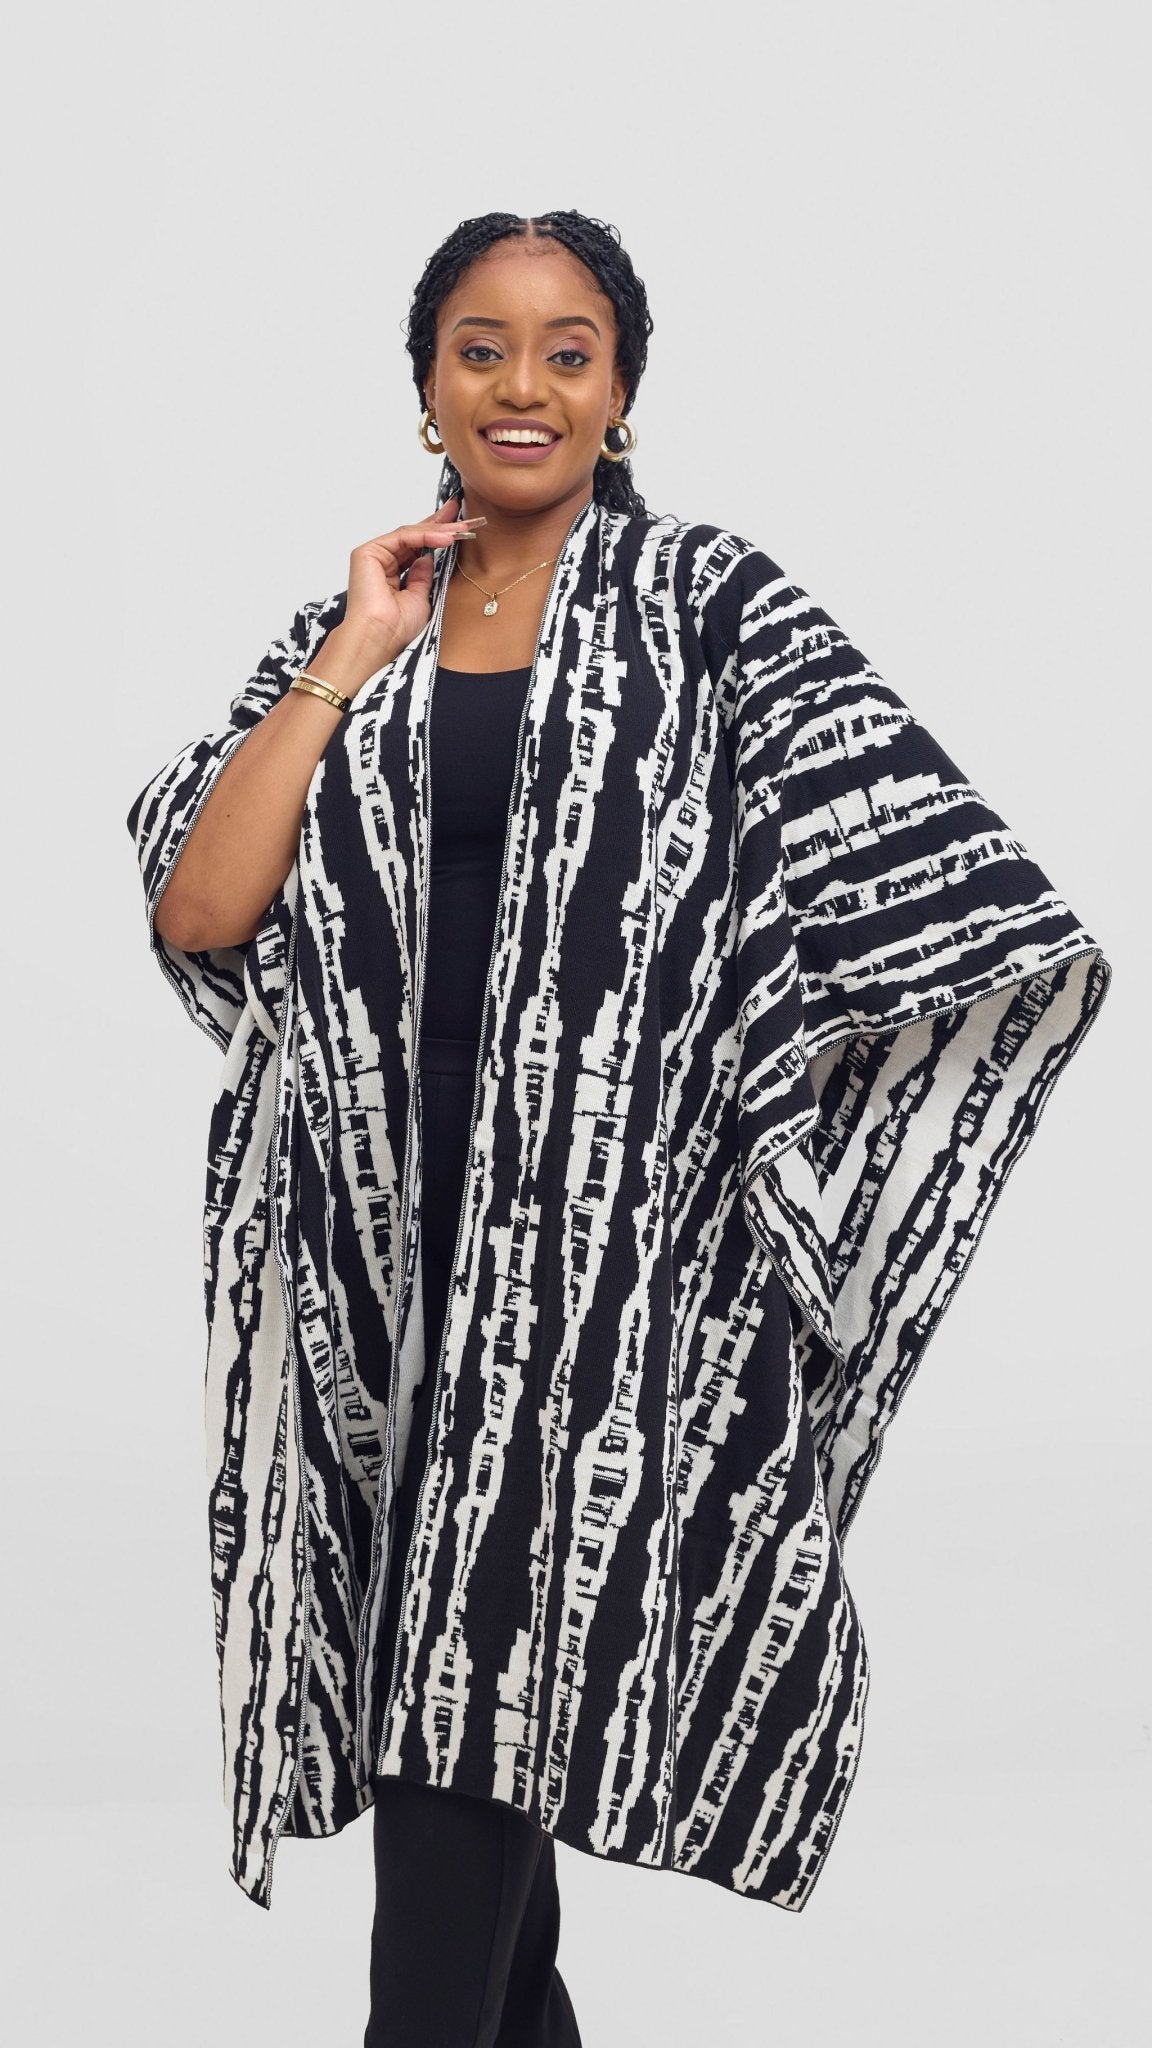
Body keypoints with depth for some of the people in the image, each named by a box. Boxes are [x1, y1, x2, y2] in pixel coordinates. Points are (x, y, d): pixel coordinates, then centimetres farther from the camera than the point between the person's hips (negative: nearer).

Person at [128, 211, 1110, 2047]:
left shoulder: (711, 606, -1)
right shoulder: (349, 629, 11)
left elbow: (934, 886, -7)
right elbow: (197, 915, -1)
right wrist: (352, 659, -3)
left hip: (602, 1241, -4)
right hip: (382, 1237, 4)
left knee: (472, 1703, -7)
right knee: (431, 1677, 13)